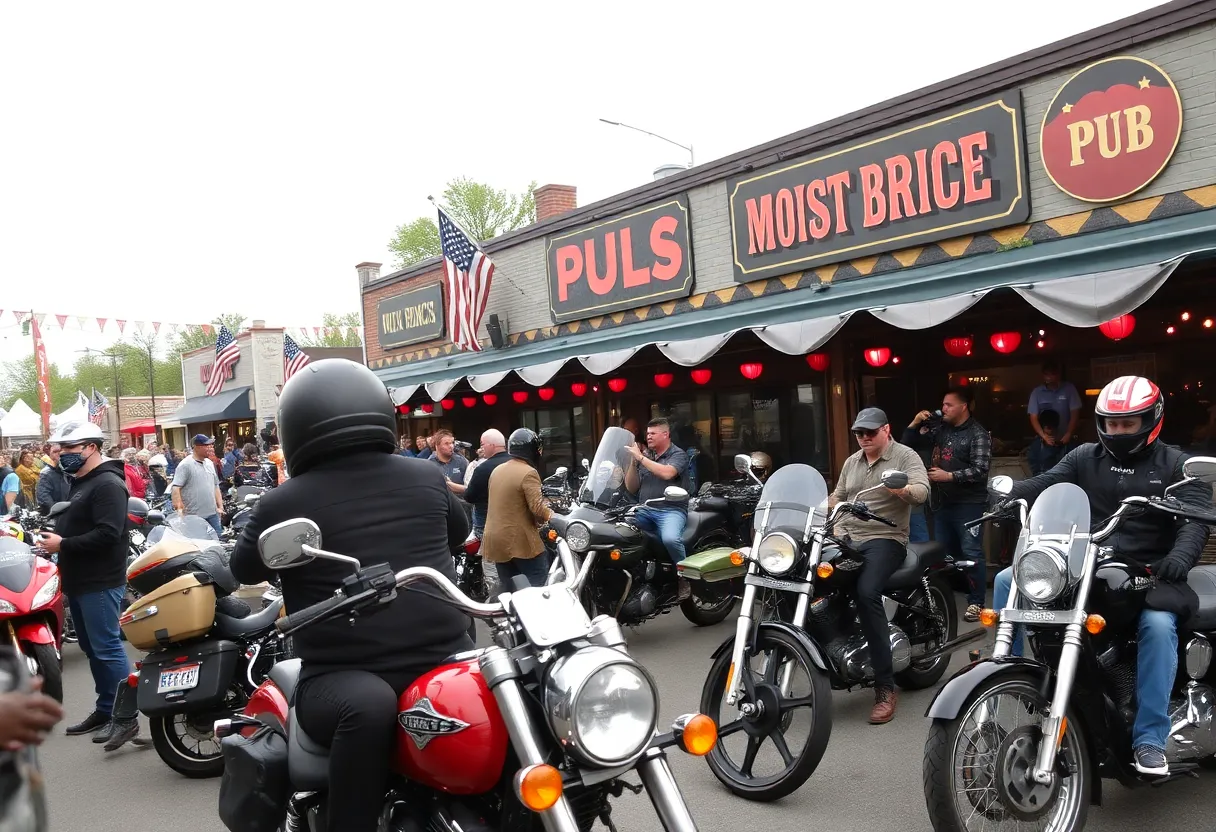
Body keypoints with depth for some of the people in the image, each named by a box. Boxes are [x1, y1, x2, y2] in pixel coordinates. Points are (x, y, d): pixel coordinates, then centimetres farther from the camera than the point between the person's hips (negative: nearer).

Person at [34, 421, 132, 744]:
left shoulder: (107, 484, -16)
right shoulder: (80, 482, 17)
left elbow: (108, 534, -26)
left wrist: (63, 545, -22)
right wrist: (54, 534, 5)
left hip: (100, 583, -10)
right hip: (80, 581, 10)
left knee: (107, 649, -7)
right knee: (92, 649, 15)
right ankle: (104, 711, 25)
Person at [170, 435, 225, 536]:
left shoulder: (209, 463, 14)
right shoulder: (185, 465, -9)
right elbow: (176, 488, -15)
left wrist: (220, 506, 15)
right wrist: (179, 509, -23)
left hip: (212, 514, 7)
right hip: (193, 516, -7)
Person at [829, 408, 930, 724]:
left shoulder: (906, 456, 0)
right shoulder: (851, 462, 21)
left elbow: (923, 491, -15)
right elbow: (837, 496, 25)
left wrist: (902, 490, -37)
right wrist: (835, 528, 6)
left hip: (885, 539, -7)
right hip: (847, 540, 7)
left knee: (867, 593, -33)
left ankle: (886, 687, -28)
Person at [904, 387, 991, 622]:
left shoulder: (978, 434, -8)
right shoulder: (941, 430, 10)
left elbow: (980, 471, -17)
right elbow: (908, 444, 15)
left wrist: (949, 476, -20)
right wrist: (915, 423, -2)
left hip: (968, 504, -7)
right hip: (942, 502, 7)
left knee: (971, 553, -6)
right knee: (942, 552, 13)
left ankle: (976, 602, 0)